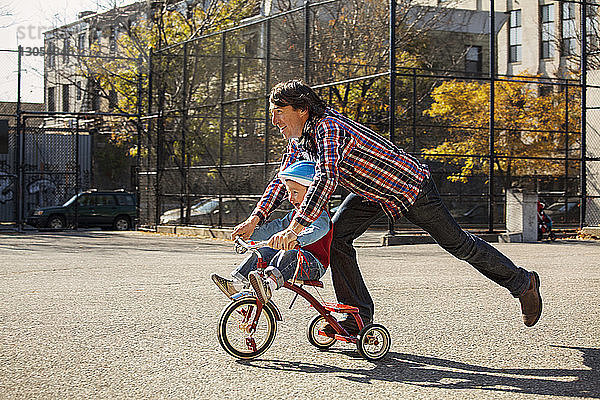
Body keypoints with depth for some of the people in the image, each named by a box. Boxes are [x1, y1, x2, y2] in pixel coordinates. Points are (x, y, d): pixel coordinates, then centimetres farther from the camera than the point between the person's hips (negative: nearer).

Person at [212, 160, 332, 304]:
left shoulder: (321, 215, -11)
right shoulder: (294, 215, 19)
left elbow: (317, 230, -33)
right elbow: (275, 227, 21)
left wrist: (296, 239, -52)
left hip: (314, 265, -9)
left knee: (288, 255, -37)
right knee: (263, 253, -6)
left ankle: (269, 285, -60)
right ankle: (235, 283, -17)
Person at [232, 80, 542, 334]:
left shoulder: (327, 127, -33)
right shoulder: (299, 140, -4)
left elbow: (327, 178, -47)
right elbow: (282, 181, 3)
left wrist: (296, 227, -54)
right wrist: (255, 219, -12)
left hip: (410, 185, -8)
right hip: (373, 192, 8)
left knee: (459, 244, 3)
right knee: (335, 236, -7)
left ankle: (523, 283, 23)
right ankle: (359, 316, 1)